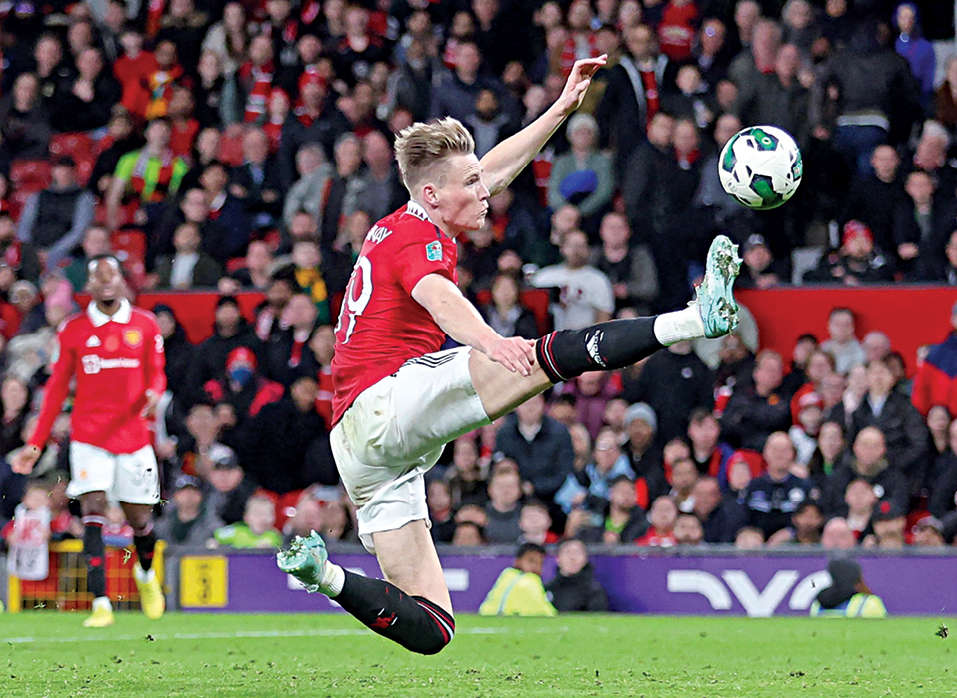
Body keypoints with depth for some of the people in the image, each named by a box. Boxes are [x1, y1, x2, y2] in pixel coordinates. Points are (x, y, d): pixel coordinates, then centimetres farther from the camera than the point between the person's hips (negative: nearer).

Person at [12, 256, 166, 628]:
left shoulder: (145, 325, 3)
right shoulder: (73, 330, 3)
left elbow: (156, 373, 11)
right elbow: (57, 387, 8)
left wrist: (153, 393, -15)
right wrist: (36, 443, 6)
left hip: (133, 436, 1)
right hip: (88, 438, -1)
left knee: (139, 520, 7)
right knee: (93, 513, -15)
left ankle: (146, 574, 40)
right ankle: (101, 604, -18)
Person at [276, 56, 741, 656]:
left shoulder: (401, 225, 25)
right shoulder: (417, 235, -3)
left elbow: (498, 168, 38)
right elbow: (437, 297, -28)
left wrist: (563, 107, 39)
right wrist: (489, 342, -48)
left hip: (357, 443, 10)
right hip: (388, 398, -10)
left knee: (427, 629, 2)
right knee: (554, 354, -24)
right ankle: (698, 318, -29)